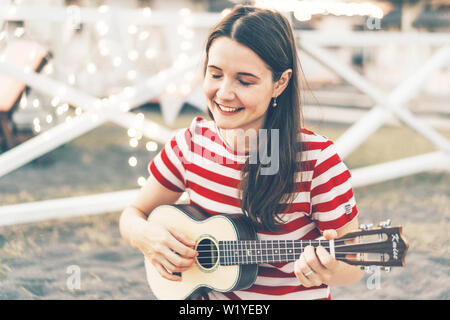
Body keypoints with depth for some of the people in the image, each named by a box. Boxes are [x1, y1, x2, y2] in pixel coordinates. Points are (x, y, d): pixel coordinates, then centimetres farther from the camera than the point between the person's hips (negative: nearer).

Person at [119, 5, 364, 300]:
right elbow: (134, 214, 7)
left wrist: (328, 270, -30)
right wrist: (144, 236, -14)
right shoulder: (191, 143, -5)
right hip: (204, 290, 3)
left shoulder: (317, 160, -15)